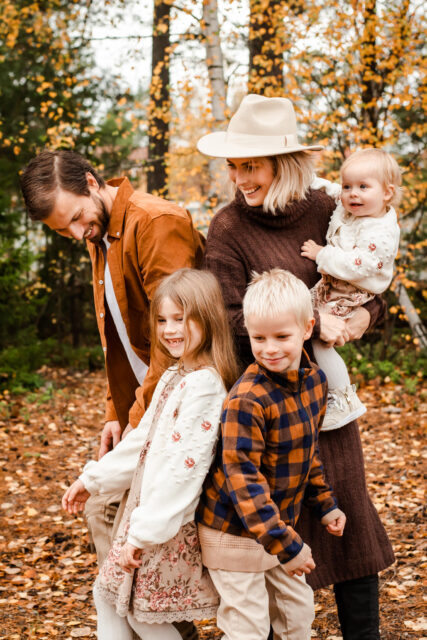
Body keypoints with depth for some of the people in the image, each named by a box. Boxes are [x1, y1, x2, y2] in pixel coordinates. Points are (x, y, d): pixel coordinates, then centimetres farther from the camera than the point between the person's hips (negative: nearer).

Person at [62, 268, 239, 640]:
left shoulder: (203, 386, -23)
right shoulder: (175, 376, 8)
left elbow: (183, 468, -27)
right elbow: (143, 440, 17)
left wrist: (142, 533, -25)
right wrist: (91, 479, 20)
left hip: (174, 523, -9)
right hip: (149, 510, 9)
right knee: (107, 593, 17)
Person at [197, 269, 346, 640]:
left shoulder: (315, 380, -1)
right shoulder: (247, 400, -26)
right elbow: (242, 477, -27)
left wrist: (325, 505, 16)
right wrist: (284, 544, -28)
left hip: (278, 524, 8)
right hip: (235, 532, -7)